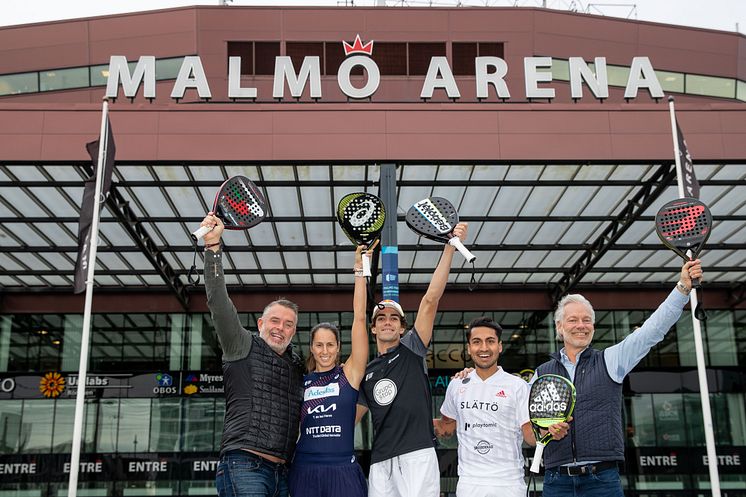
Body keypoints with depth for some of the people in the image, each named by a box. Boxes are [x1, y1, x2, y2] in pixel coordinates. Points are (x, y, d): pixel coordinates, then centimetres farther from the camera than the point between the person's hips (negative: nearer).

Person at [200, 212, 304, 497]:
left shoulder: (297, 367, 22)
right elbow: (219, 302, -7)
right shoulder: (243, 346, 5)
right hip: (244, 465, -7)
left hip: (280, 473, 7)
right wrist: (213, 245, -15)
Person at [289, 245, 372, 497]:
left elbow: (359, 318, -5)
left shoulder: (350, 374, 2)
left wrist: (359, 271, -8)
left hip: (343, 471, -2)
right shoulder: (300, 381, 9)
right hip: (304, 472, 3)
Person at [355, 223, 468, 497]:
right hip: (381, 462, 4)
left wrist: (449, 248, -11)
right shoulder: (367, 372, 20)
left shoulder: (412, 350, 8)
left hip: (418, 455, -4)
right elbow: (354, 414, 21)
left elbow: (430, 300, -2)